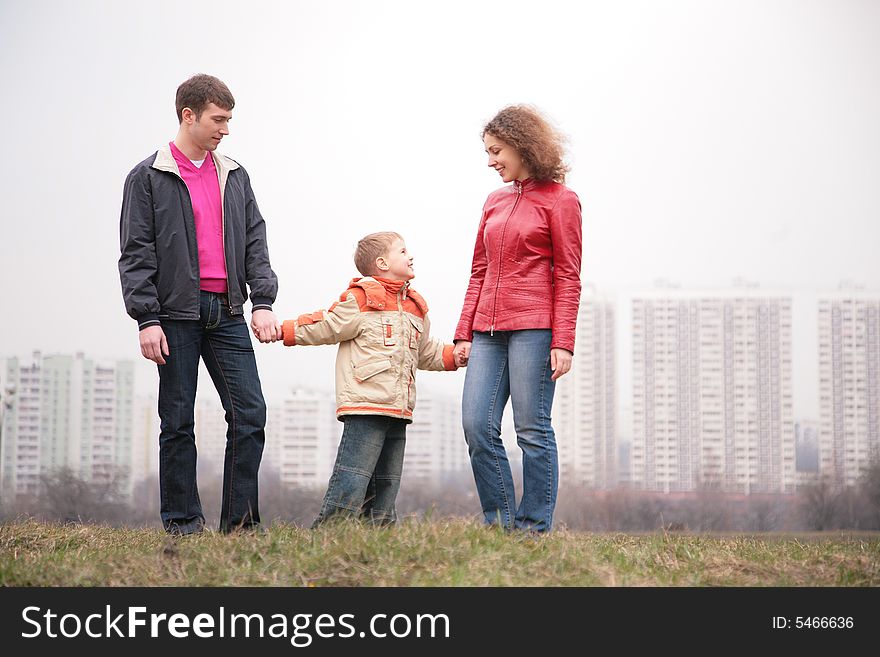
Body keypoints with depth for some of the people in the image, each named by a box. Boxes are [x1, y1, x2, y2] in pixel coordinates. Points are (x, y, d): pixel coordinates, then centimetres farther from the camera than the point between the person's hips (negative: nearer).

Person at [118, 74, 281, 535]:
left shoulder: (235, 176, 15)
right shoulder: (149, 177, 1)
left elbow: (254, 242, 13)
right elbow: (136, 254, -3)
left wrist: (262, 302, 1)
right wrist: (147, 319, -11)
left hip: (227, 312, 4)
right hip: (177, 314, -4)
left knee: (250, 413, -4)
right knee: (178, 422, 1)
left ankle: (239, 521, 3)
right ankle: (183, 522, 9)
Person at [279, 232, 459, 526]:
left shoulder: (415, 308, 20)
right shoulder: (360, 300, -4)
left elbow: (426, 352, 30)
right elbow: (326, 327, -1)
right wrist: (283, 330, -7)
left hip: (398, 412, 8)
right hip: (365, 407, -8)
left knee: (386, 483, 11)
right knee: (351, 482, -13)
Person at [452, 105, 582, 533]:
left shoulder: (559, 200, 0)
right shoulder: (495, 202, 18)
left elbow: (567, 277, -4)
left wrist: (563, 342, -11)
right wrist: (464, 333, 11)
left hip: (533, 327, -6)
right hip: (489, 329, 6)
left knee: (532, 430, -4)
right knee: (477, 426, -2)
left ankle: (533, 526, 4)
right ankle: (500, 521, 8)